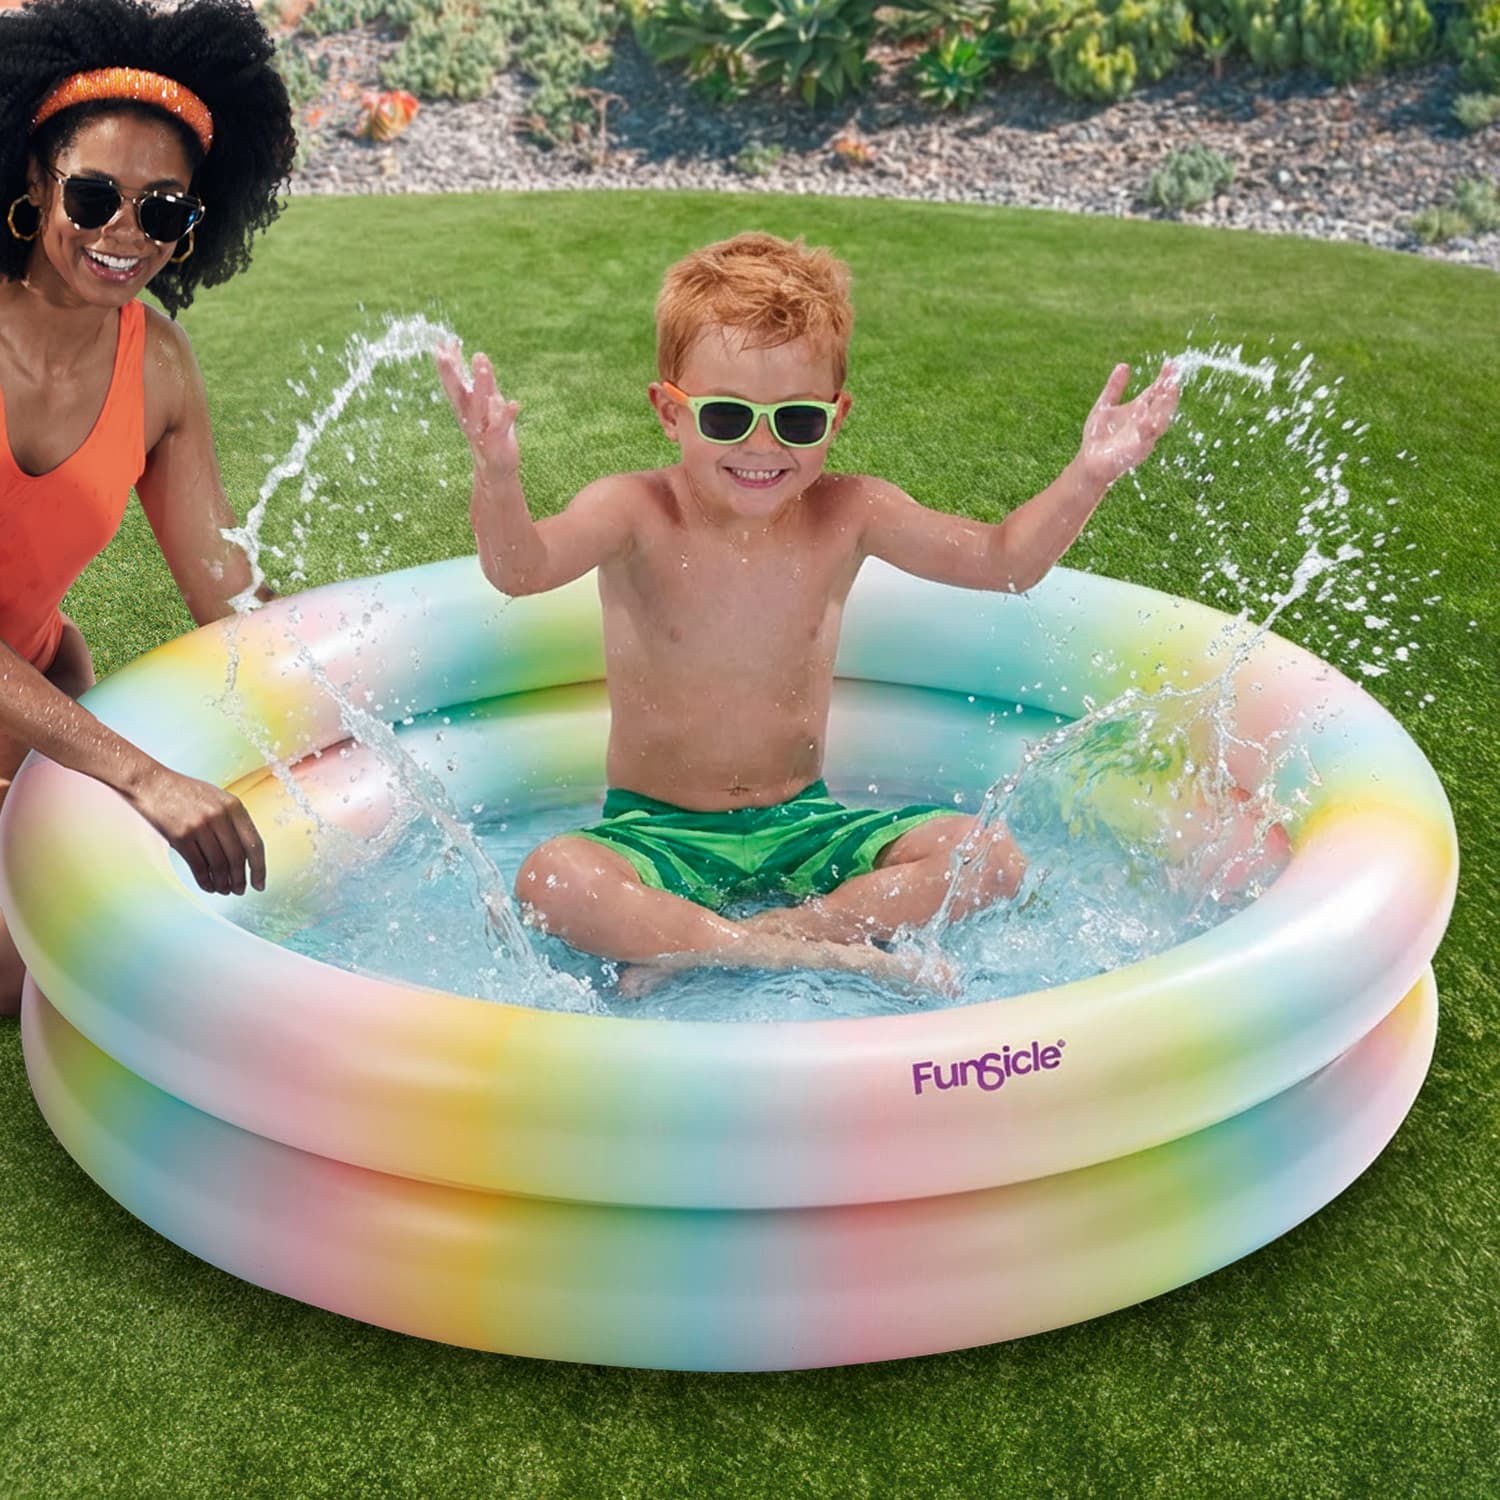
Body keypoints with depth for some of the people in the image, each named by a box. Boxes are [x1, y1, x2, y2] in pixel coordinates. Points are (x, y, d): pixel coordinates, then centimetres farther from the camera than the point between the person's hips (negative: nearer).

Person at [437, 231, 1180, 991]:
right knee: (553, 879, -33)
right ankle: (817, 955, -26)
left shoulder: (847, 514, -5)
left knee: (990, 858, -16)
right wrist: (497, 474, -50)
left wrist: (1087, 476, -20)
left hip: (803, 826, 3)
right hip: (656, 832, -3)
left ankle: (687, 948, -20)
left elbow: (1002, 560, -5)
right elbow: (520, 568, -30)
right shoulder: (635, 514, -13)